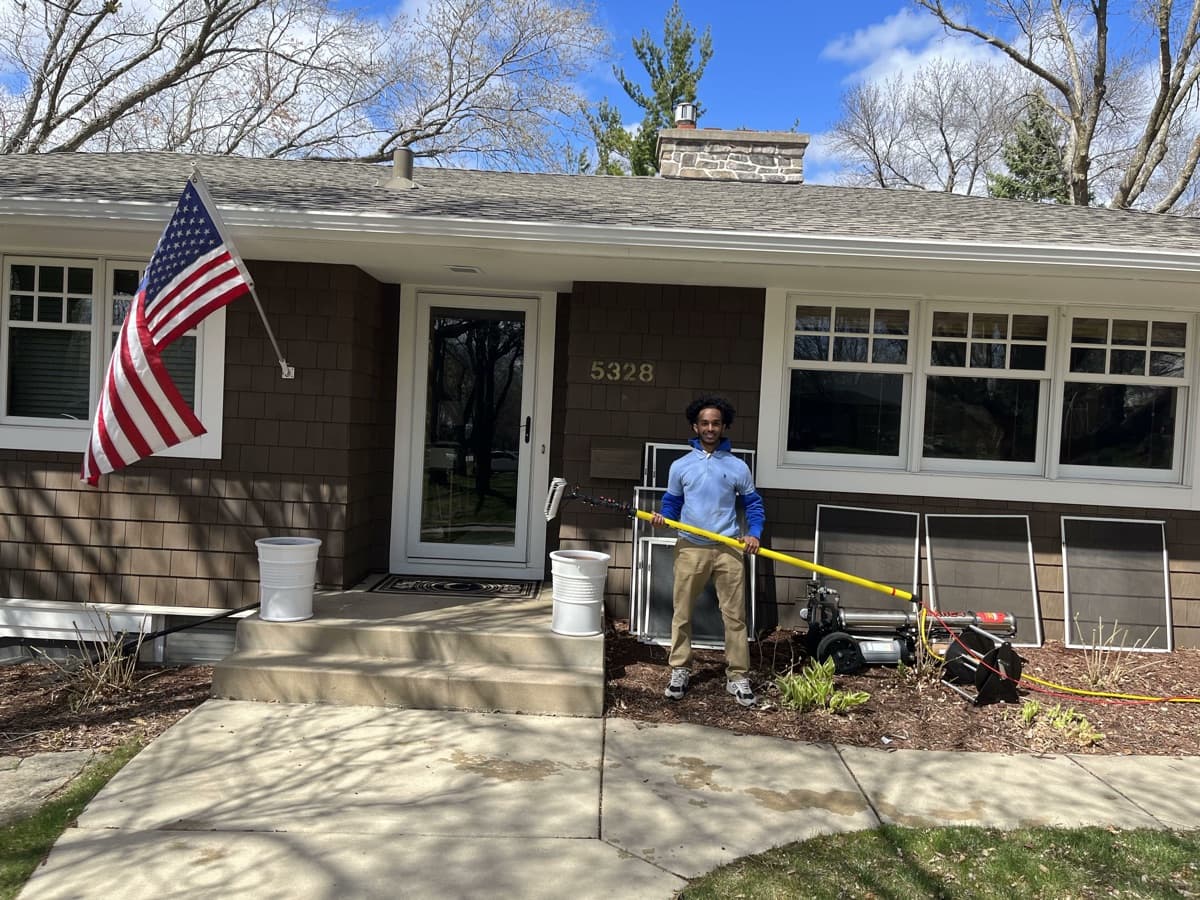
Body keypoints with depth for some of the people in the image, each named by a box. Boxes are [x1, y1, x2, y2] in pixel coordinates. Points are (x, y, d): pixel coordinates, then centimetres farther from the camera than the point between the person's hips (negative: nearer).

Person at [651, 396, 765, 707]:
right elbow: (672, 503, 11)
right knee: (682, 614, 6)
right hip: (690, 549, 1)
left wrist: (754, 533, -6)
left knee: (734, 615, 2)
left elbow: (753, 504, 10)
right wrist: (662, 517, -10)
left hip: (728, 550, 0)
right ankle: (680, 671, 20)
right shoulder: (680, 466, 4)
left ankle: (738, 676, 13)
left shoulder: (738, 467, 3)